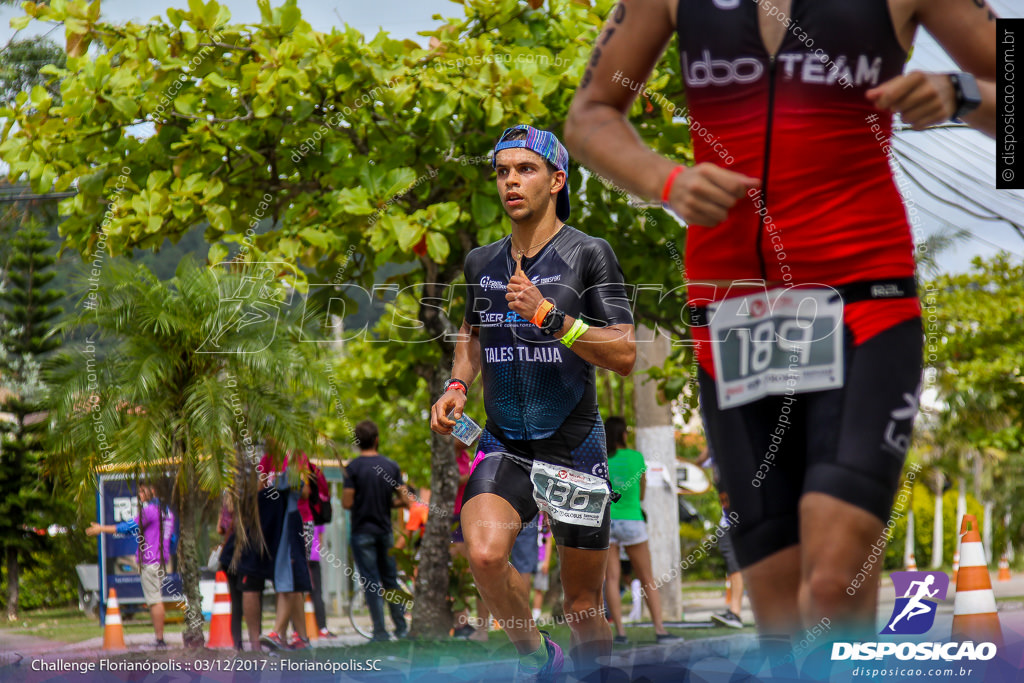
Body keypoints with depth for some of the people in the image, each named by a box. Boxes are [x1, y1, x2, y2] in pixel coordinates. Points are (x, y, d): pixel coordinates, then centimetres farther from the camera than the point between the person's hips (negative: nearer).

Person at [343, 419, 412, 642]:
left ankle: (380, 632, -4)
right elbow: (405, 501, 0)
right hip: (385, 530, 3)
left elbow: (347, 503, -15)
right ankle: (401, 627, 16)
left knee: (371, 583, -1)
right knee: (391, 580, 14)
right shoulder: (391, 465, 0)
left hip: (362, 531, -3)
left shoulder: (353, 467, -11)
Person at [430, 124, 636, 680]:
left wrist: (547, 316, -21)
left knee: (582, 604, 4)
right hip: (504, 443, 3)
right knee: (484, 553, -26)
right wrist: (456, 386, 9)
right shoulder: (481, 262, 9)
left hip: (574, 447, -3)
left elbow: (625, 354, -12)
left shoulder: (588, 254, -5)